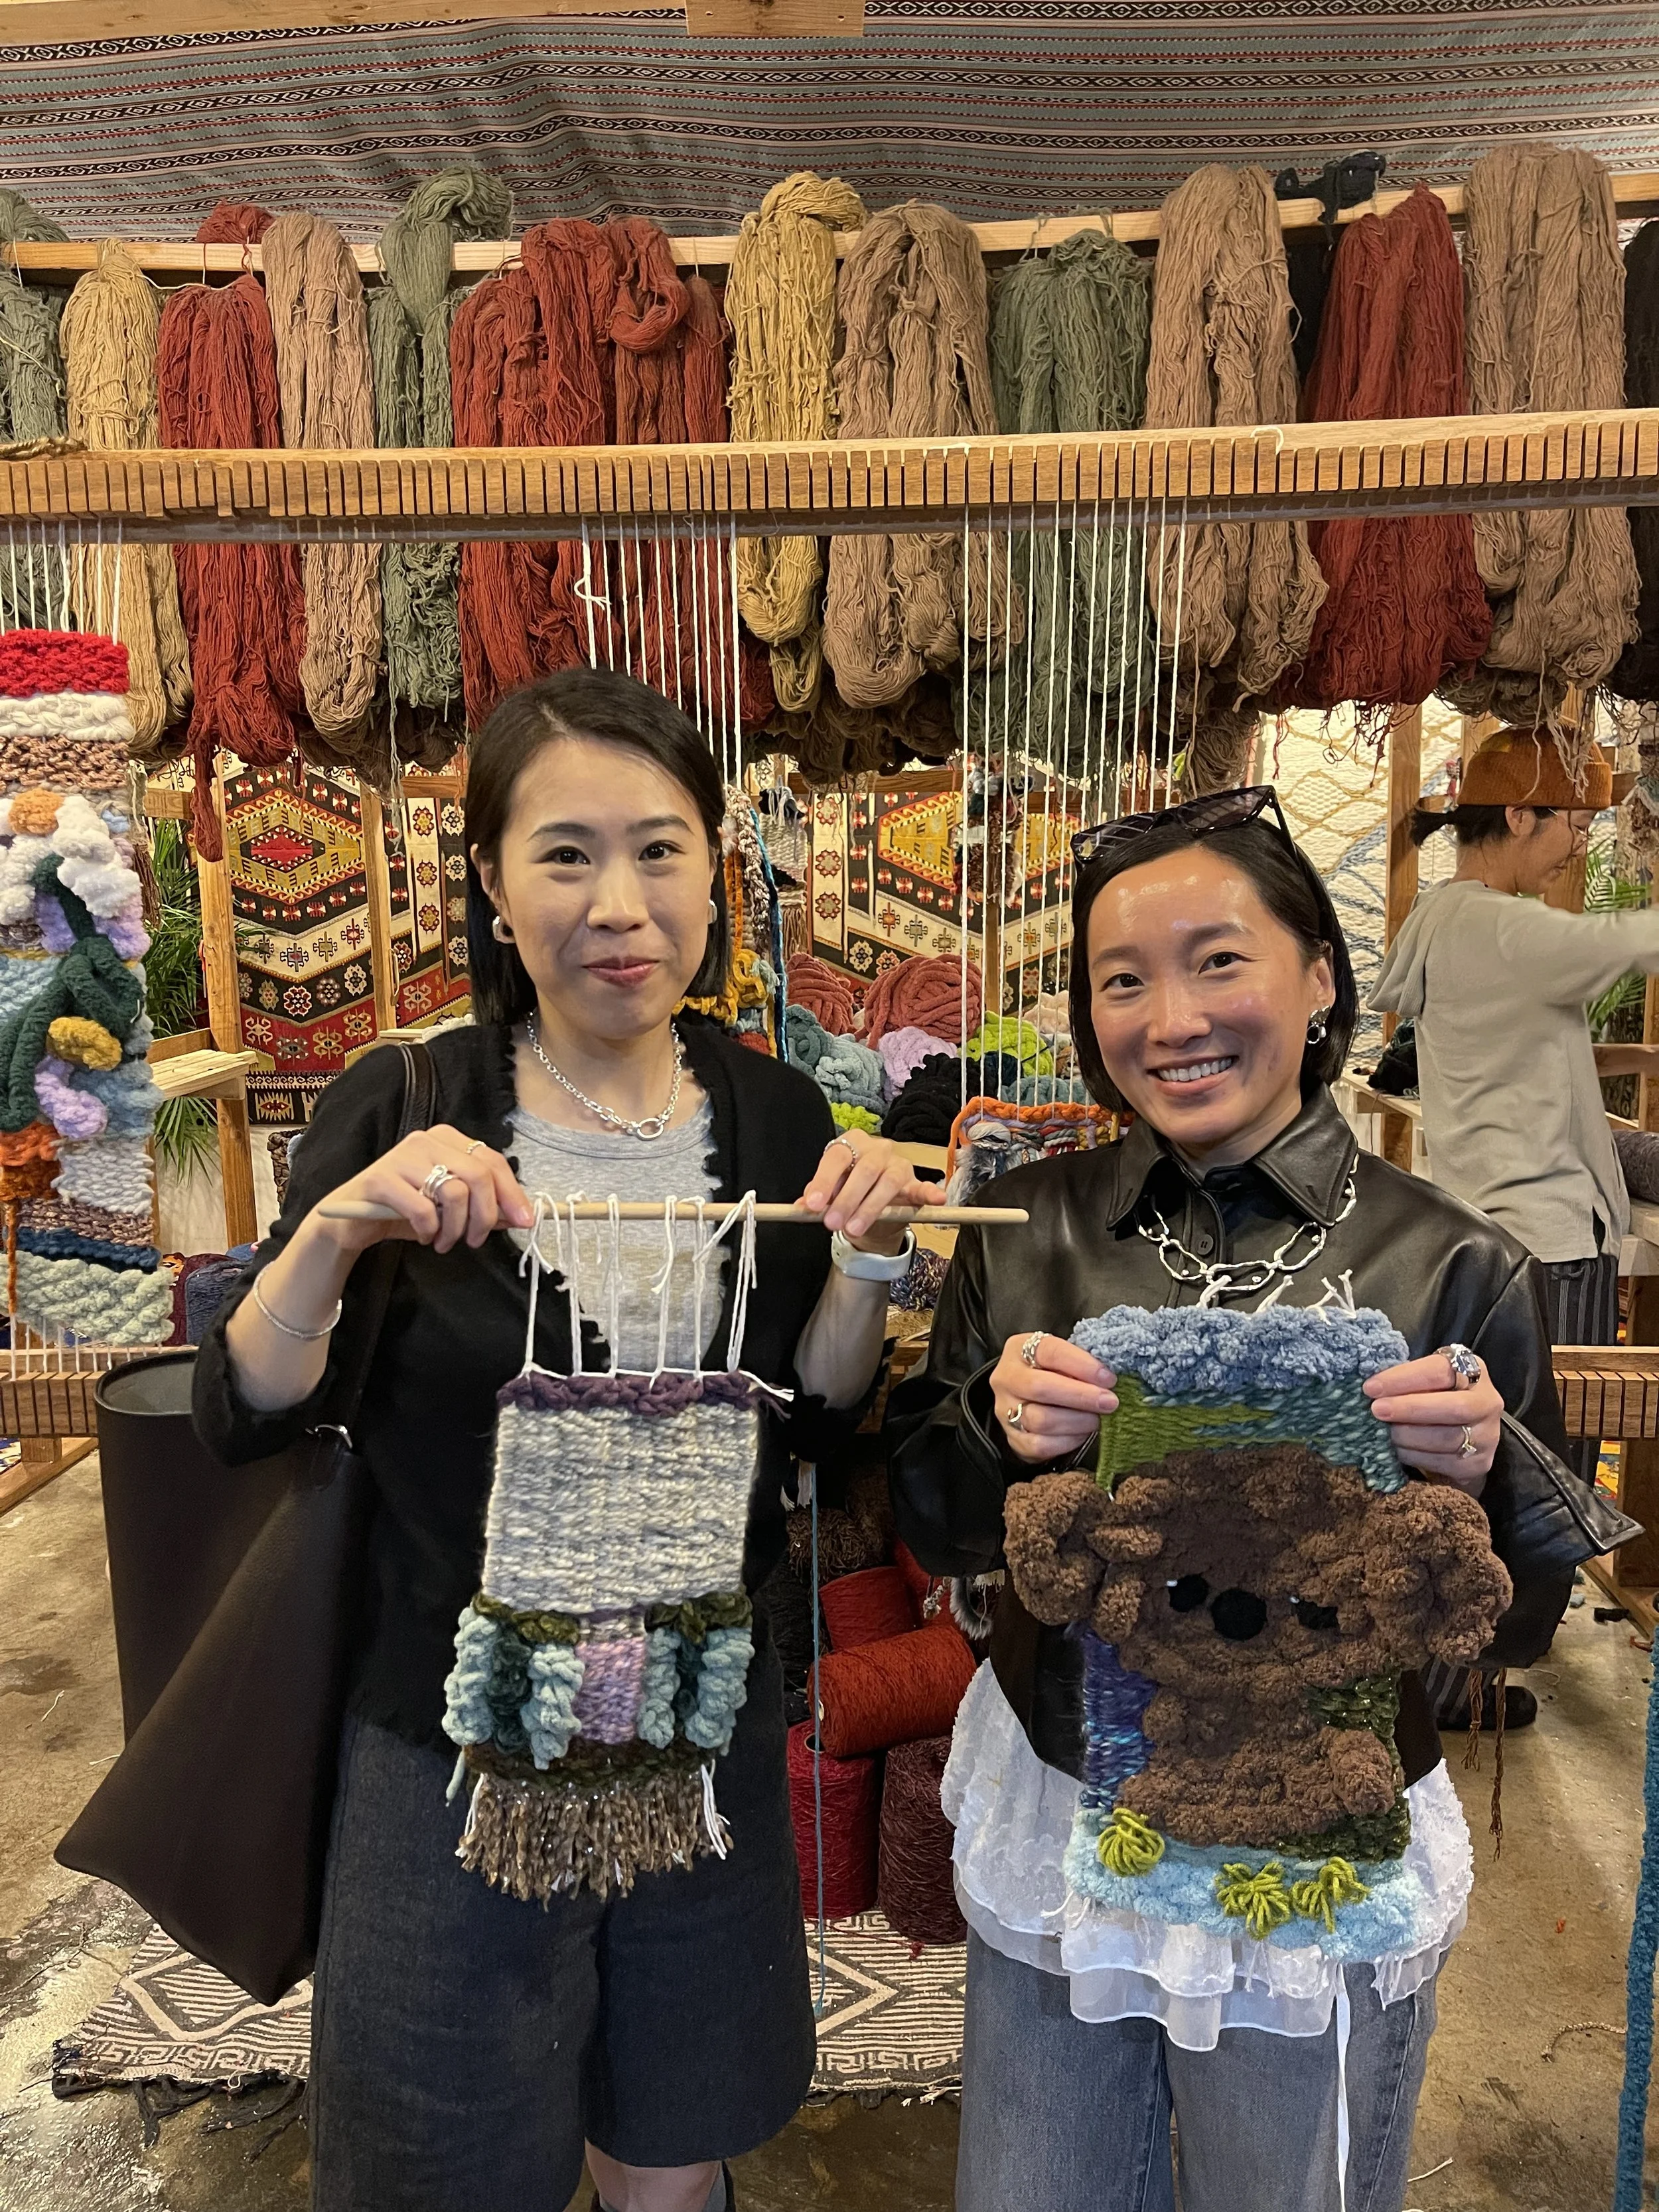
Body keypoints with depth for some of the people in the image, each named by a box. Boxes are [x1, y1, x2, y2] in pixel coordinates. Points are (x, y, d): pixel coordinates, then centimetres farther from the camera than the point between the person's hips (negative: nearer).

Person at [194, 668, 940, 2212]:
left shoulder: (775, 1117, -5)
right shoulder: (402, 1112, -13)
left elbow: (812, 1416, 2)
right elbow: (240, 1419, -12)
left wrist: (866, 1259, -16)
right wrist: (337, 1228, -29)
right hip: (456, 1741, -2)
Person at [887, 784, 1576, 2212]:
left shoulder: (1452, 1269, -12)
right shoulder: (1028, 1231, -7)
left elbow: (1523, 1625, -4)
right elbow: (936, 1536, -1)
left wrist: (1483, 1472, -25)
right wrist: (993, 1426, -22)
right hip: (1054, 1827, 2)